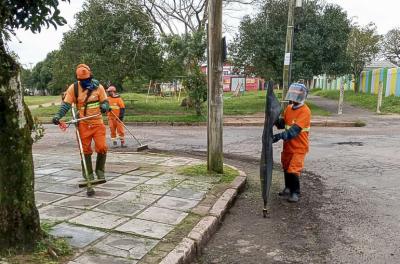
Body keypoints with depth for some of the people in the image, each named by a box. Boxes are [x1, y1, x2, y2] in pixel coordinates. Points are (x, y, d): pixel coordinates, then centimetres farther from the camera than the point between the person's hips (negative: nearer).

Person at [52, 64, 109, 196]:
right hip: (83, 125, 0)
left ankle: (100, 171, 14)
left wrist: (104, 106, -21)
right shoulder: (73, 88, -2)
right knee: (86, 152, 4)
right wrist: (58, 116, -19)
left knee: (102, 147, -14)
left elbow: (105, 101, 3)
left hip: (97, 123, 0)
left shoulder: (98, 87, -1)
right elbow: (66, 104, -4)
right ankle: (89, 181, 14)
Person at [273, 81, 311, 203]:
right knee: (286, 168, 18)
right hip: (288, 145, 7)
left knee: (293, 170, -7)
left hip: (299, 147, -7)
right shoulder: (289, 108, 4)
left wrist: (280, 136, -39)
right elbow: (282, 124, 8)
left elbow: (295, 130, -29)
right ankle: (288, 188, 37)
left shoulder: (305, 111, -19)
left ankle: (295, 192, 12)